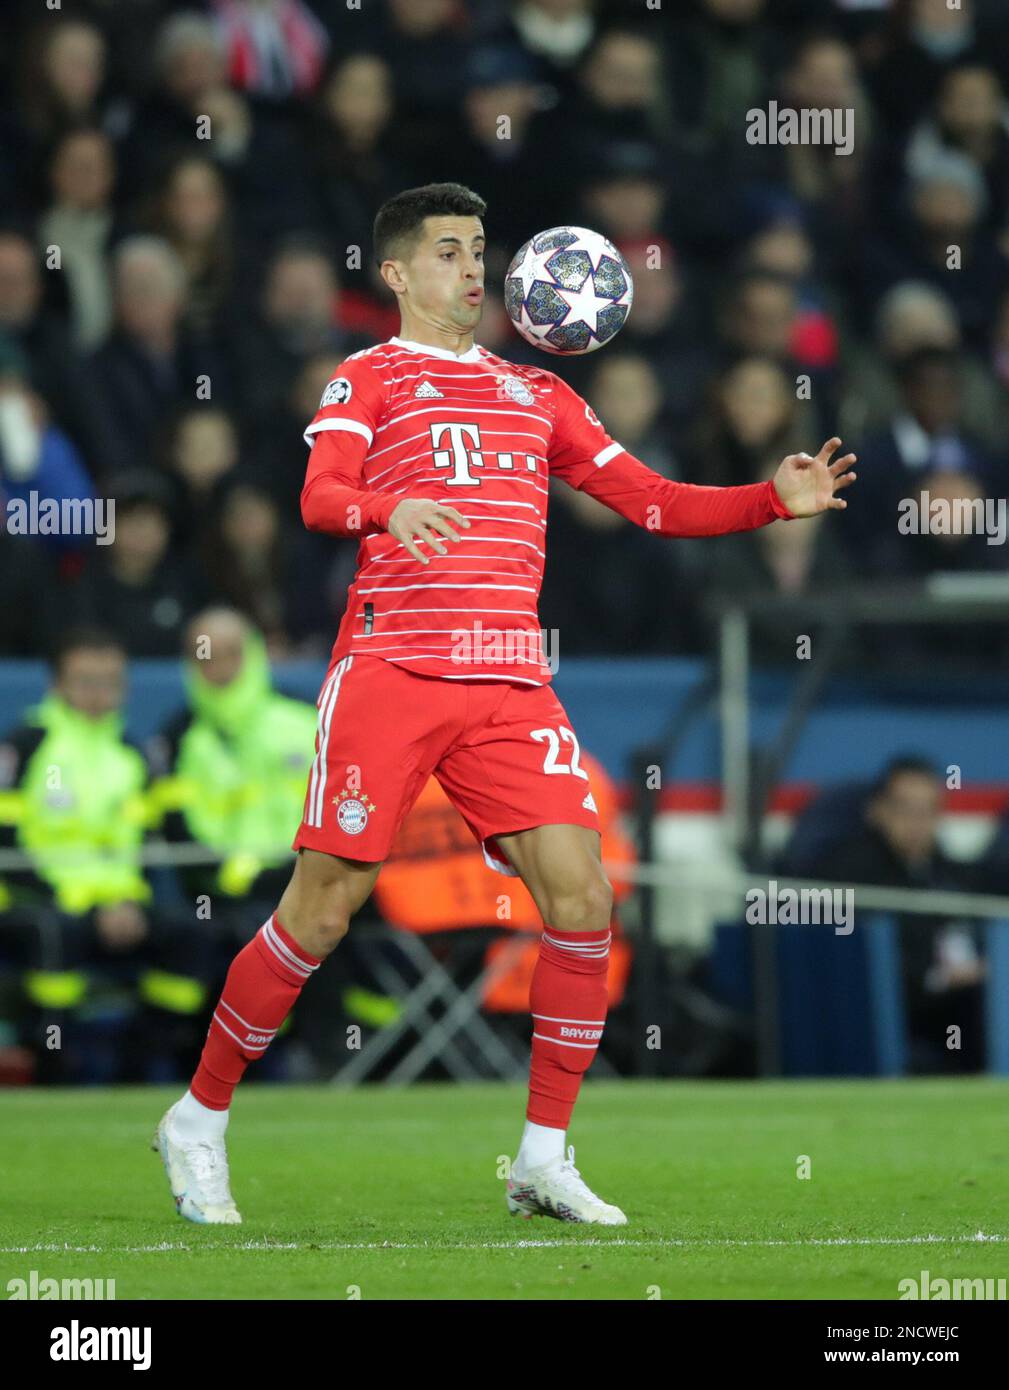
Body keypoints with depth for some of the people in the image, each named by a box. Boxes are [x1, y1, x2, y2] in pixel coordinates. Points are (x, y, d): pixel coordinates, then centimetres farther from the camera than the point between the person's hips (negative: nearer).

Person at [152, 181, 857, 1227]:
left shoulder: (537, 396, 21)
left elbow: (651, 503, 19)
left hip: (510, 684, 5)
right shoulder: (370, 378, 6)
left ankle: (544, 1159, 1)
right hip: (389, 671, -4)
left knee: (581, 897, -9)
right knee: (323, 908, -6)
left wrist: (775, 501, 4)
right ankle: (197, 1121, 11)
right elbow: (320, 494, -12)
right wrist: (387, 510, -34)